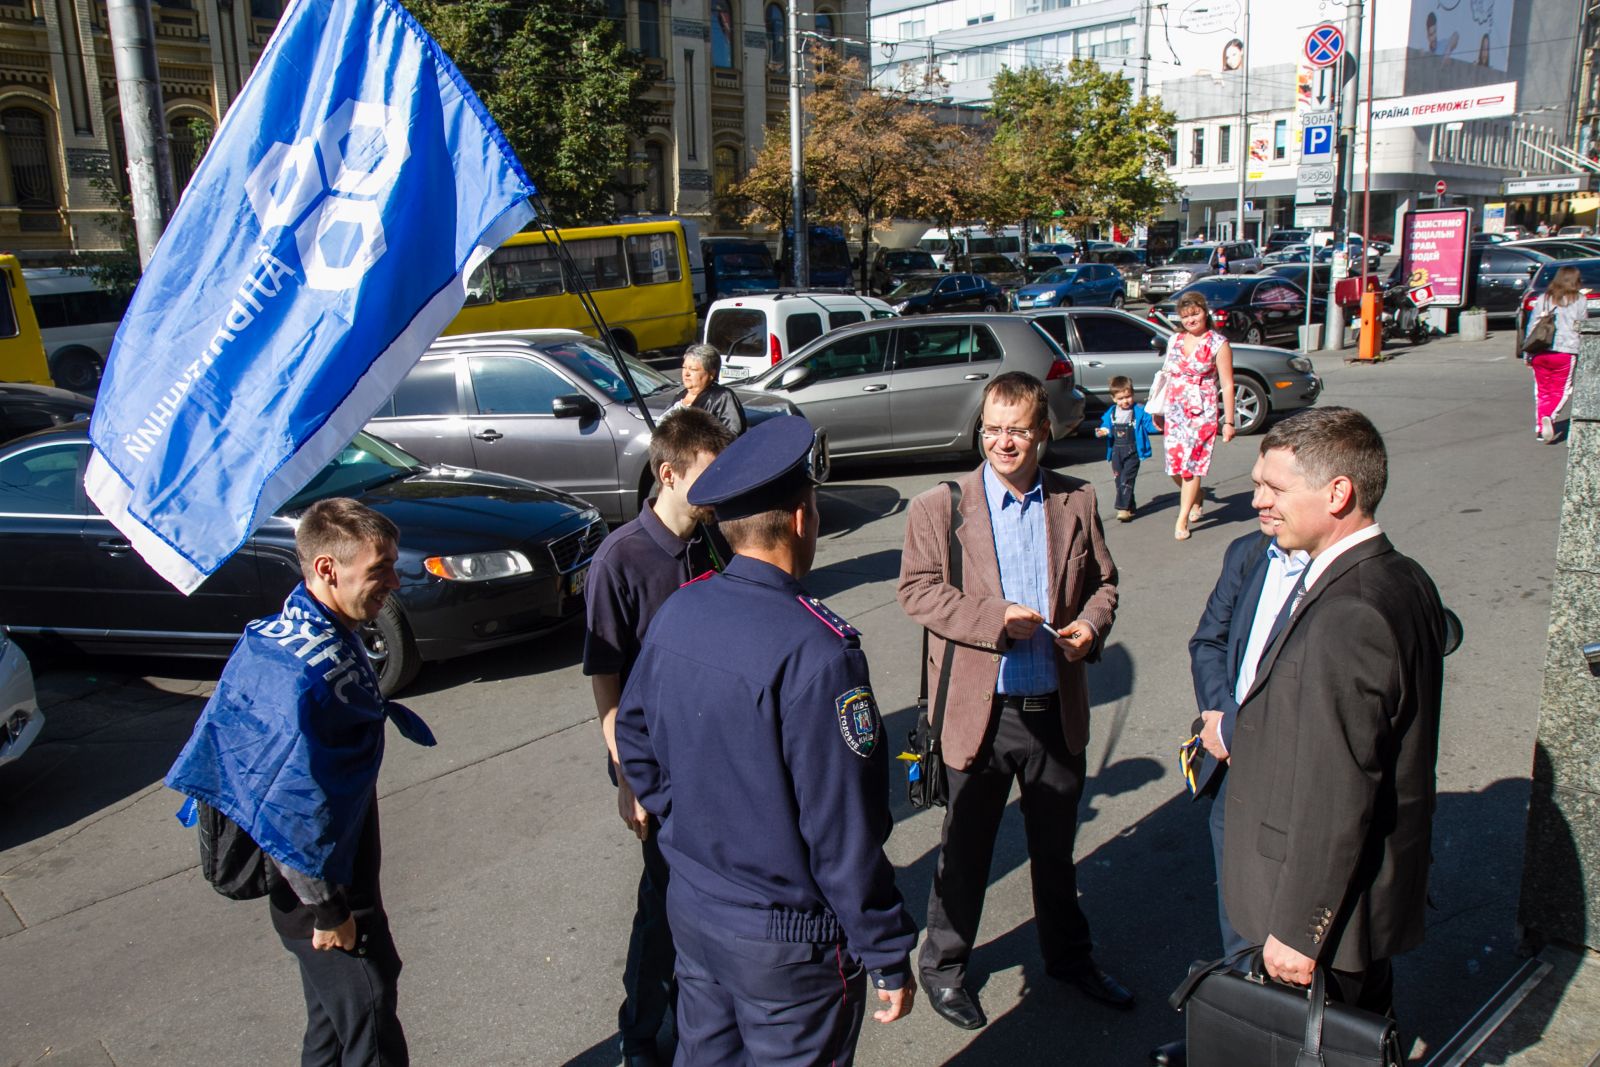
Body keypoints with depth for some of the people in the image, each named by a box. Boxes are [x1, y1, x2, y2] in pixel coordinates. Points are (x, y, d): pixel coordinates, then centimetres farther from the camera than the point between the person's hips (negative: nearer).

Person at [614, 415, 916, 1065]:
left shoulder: (677, 613, -5)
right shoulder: (817, 652, -27)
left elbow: (635, 743, 8)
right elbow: (845, 831, -23)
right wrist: (889, 957, -12)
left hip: (690, 906, 6)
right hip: (787, 940, -6)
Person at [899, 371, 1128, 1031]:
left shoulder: (1077, 502, 4)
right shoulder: (940, 507, -5)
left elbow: (1102, 581, 11)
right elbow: (918, 589, -11)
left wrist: (1091, 625, -10)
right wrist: (996, 618, -21)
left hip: (1058, 710, 3)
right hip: (981, 711, -3)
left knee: (1057, 845, 21)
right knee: (965, 851, 12)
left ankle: (1069, 955, 43)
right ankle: (942, 965, 33)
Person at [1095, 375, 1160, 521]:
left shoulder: (1140, 411, -5)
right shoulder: (1111, 413, 7)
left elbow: (1149, 425, -6)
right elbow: (1106, 427, 14)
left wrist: (1155, 424, -28)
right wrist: (1102, 432, -9)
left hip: (1132, 451, -5)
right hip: (1116, 451, 5)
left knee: (1127, 480, -12)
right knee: (1119, 480, 9)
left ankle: (1123, 508, -12)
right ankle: (1130, 507, 21)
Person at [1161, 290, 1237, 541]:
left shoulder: (1218, 344, -4)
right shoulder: (1175, 340, 10)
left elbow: (1227, 385, -5)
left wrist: (1228, 421, -8)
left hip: (1202, 415, -5)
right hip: (1174, 413, 5)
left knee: (1191, 466, -7)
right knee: (1175, 466, 5)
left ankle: (1182, 521, 1)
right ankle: (1197, 495, 37)